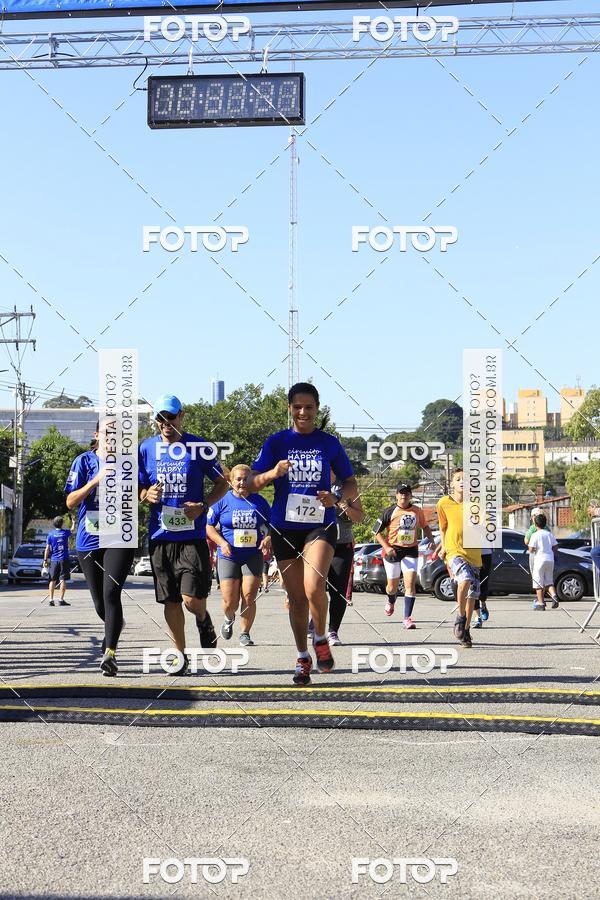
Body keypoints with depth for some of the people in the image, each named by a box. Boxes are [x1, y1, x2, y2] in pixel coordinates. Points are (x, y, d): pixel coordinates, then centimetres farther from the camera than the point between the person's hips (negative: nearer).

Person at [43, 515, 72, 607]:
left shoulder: (50, 534, -1)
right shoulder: (65, 532, 0)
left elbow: (47, 548, -1)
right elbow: (72, 530, 24)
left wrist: (45, 560, 5)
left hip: (54, 560, 1)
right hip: (63, 559, -1)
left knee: (52, 580, 8)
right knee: (62, 580, -2)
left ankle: (51, 600, 6)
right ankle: (61, 600, -7)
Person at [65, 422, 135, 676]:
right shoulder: (84, 461, 2)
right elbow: (70, 502, -5)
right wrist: (96, 480, -17)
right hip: (89, 541, 1)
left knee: (111, 593, -21)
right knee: (100, 603, 11)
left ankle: (109, 653, -20)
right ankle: (115, 627, 44)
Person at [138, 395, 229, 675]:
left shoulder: (200, 447, -1)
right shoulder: (146, 449, 7)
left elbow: (222, 483, 7)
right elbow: (139, 489, 15)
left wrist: (202, 506, -9)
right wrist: (147, 495, -9)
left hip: (192, 535, -3)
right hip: (160, 535, 3)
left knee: (192, 599, -10)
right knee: (170, 601, 5)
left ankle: (204, 620, 25)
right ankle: (180, 654, 19)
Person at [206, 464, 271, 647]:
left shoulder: (259, 501, 4)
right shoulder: (222, 501, -1)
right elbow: (209, 526, 3)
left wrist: (268, 539, -7)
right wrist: (222, 542, -12)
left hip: (253, 556, 1)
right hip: (228, 557, -1)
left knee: (249, 598, -9)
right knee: (230, 602, -3)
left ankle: (245, 634, 8)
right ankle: (229, 619, 32)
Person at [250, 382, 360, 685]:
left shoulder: (329, 443, 4)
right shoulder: (276, 442, 4)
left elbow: (350, 484, 11)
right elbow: (253, 483, 1)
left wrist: (337, 498, -11)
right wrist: (273, 473, -20)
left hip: (320, 524, -1)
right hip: (285, 528, 2)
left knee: (314, 587, -23)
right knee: (296, 598, 7)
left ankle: (321, 639, 4)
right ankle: (303, 658, 23)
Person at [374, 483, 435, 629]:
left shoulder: (417, 511, 5)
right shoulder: (390, 511, -6)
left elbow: (425, 527, 23)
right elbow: (376, 531, -3)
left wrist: (431, 539, 5)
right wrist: (386, 547, -15)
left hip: (411, 551, 1)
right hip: (393, 550, -1)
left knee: (410, 584, -13)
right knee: (392, 585, 11)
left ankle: (407, 618, -12)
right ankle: (391, 602, 47)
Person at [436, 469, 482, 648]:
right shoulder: (444, 503, -2)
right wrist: (444, 547, 2)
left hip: (473, 553, 3)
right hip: (454, 552, -3)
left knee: (472, 594, 7)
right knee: (465, 580, -30)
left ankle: (466, 630, 25)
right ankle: (460, 616, -9)